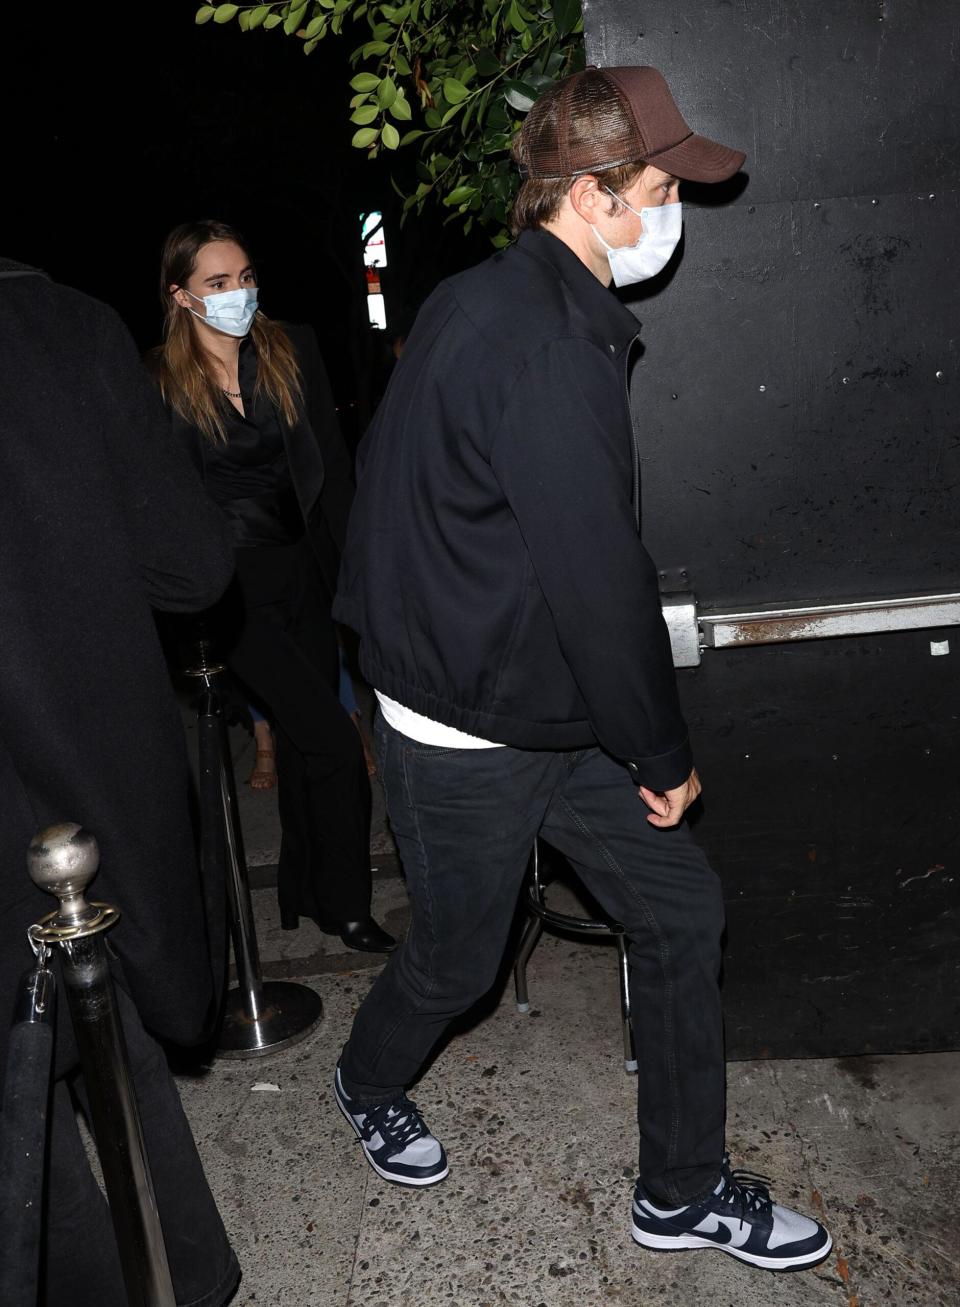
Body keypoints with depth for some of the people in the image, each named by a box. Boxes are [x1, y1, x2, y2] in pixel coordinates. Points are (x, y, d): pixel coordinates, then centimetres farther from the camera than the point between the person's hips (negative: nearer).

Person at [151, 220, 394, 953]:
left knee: (305, 745, 12)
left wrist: (349, 563, 1)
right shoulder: (159, 382, -4)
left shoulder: (294, 350, 5)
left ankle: (306, 894, 31)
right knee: (334, 744, -10)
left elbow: (332, 466, 5)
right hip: (230, 585, -4)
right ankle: (344, 906, 9)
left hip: (304, 570, 4)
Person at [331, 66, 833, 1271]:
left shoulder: (484, 304, 8)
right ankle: (369, 1084, 48)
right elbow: (596, 572, -25)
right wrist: (663, 752, -12)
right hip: (467, 735, -9)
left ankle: (681, 1190, 27)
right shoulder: (543, 344, -24)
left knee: (681, 911, 10)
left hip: (554, 708, 9)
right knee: (456, 961, 14)